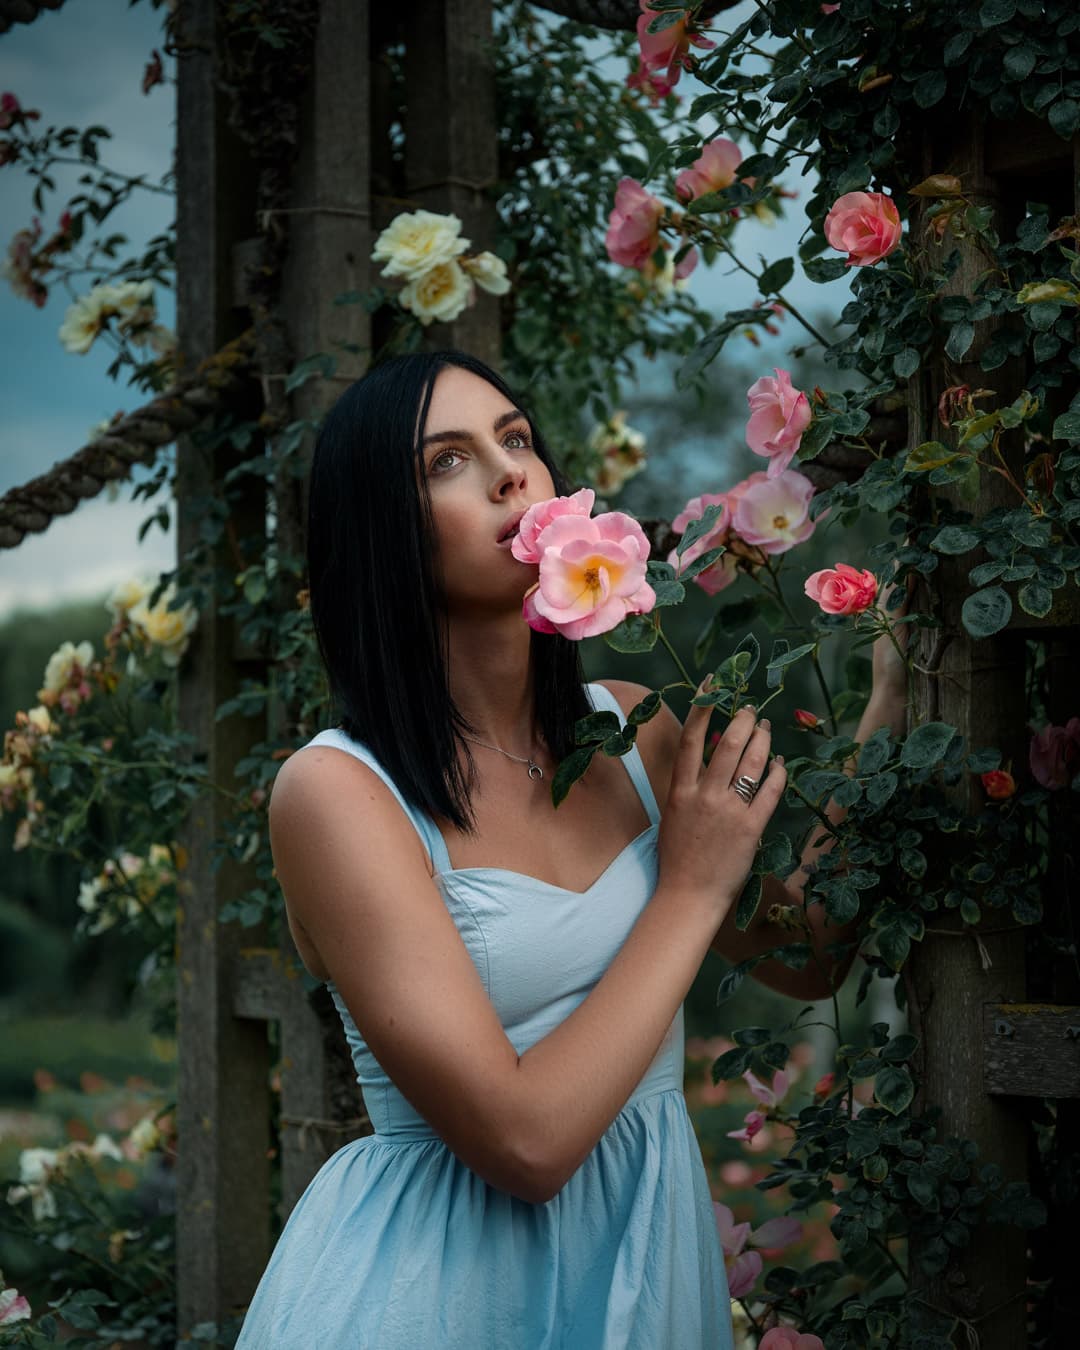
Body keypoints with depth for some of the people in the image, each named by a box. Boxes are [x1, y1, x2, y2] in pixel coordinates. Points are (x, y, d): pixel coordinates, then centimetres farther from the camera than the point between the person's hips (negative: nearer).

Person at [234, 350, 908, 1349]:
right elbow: (524, 1140, -24)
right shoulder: (334, 790, -20)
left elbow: (807, 962, 4)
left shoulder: (634, 726, -3)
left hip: (656, 1233, 6)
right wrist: (692, 890, -16)